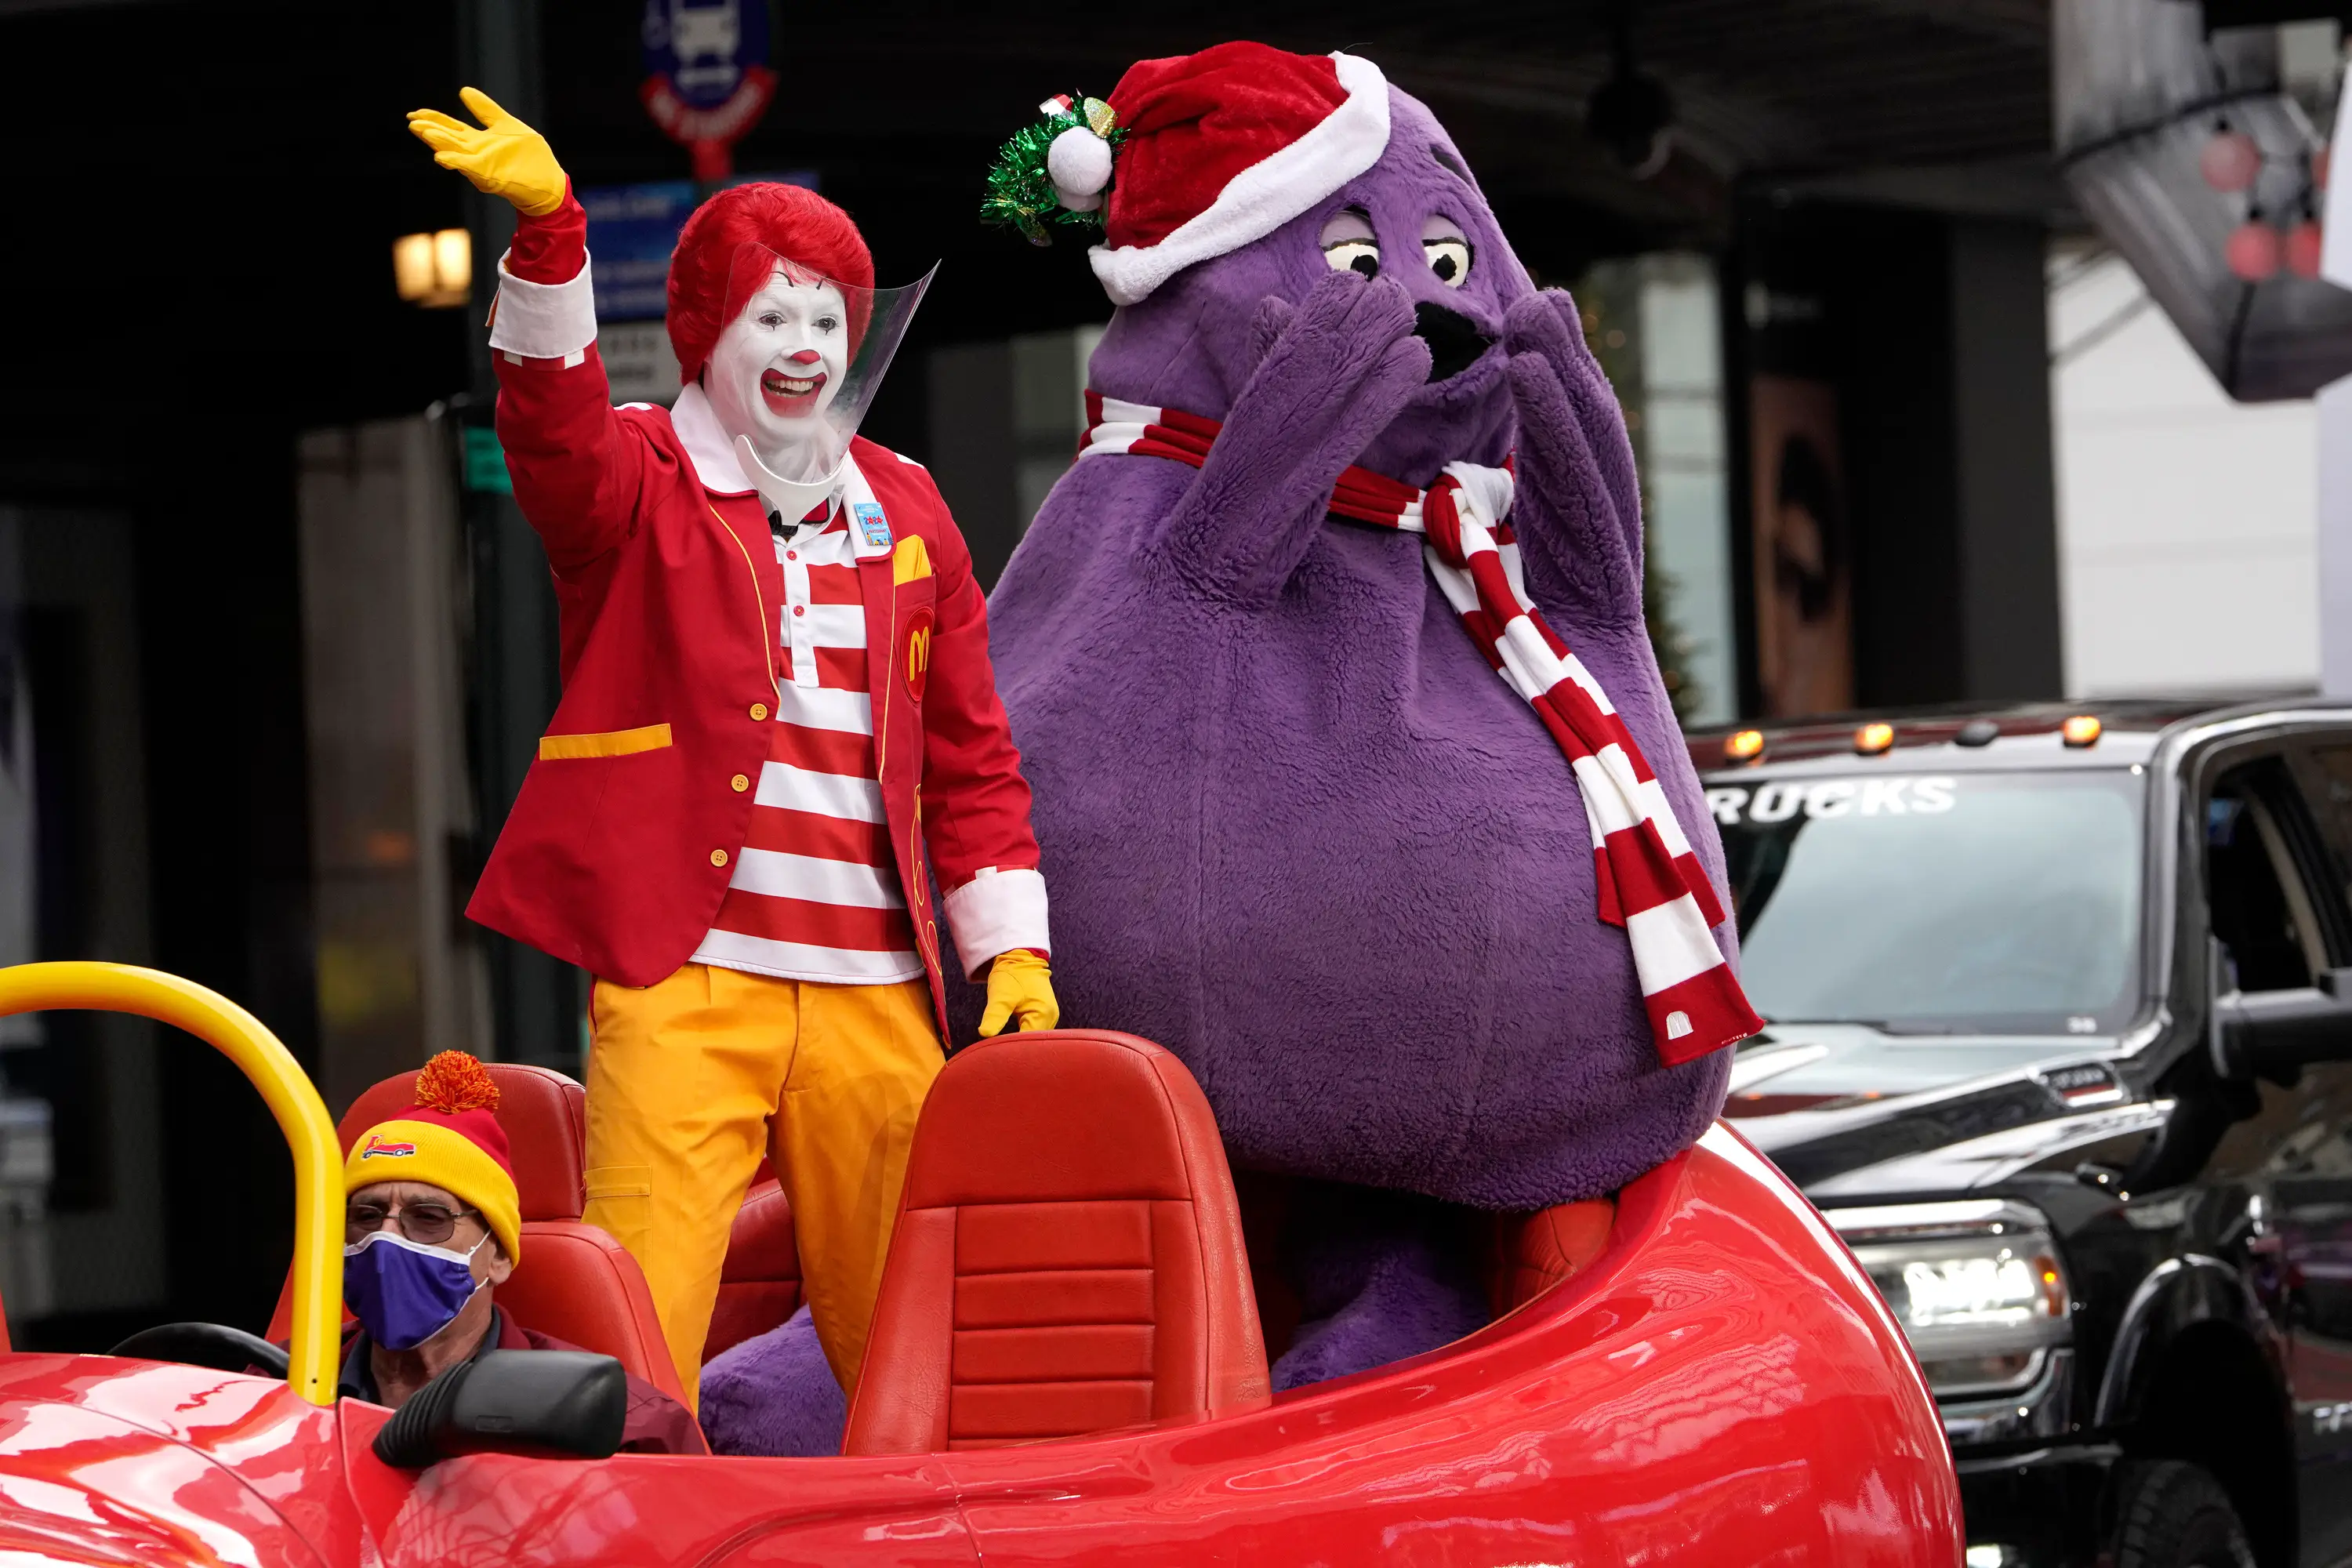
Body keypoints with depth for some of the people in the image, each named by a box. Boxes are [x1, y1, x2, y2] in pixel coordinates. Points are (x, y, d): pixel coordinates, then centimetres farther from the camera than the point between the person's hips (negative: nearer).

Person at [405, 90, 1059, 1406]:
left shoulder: (903, 510, 17)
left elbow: (971, 752, 20)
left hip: (874, 993, 4)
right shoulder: (640, 485, 5)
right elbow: (556, 426, -20)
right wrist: (549, 237, -37)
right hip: (684, 976, -4)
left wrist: (1013, 945, 11)